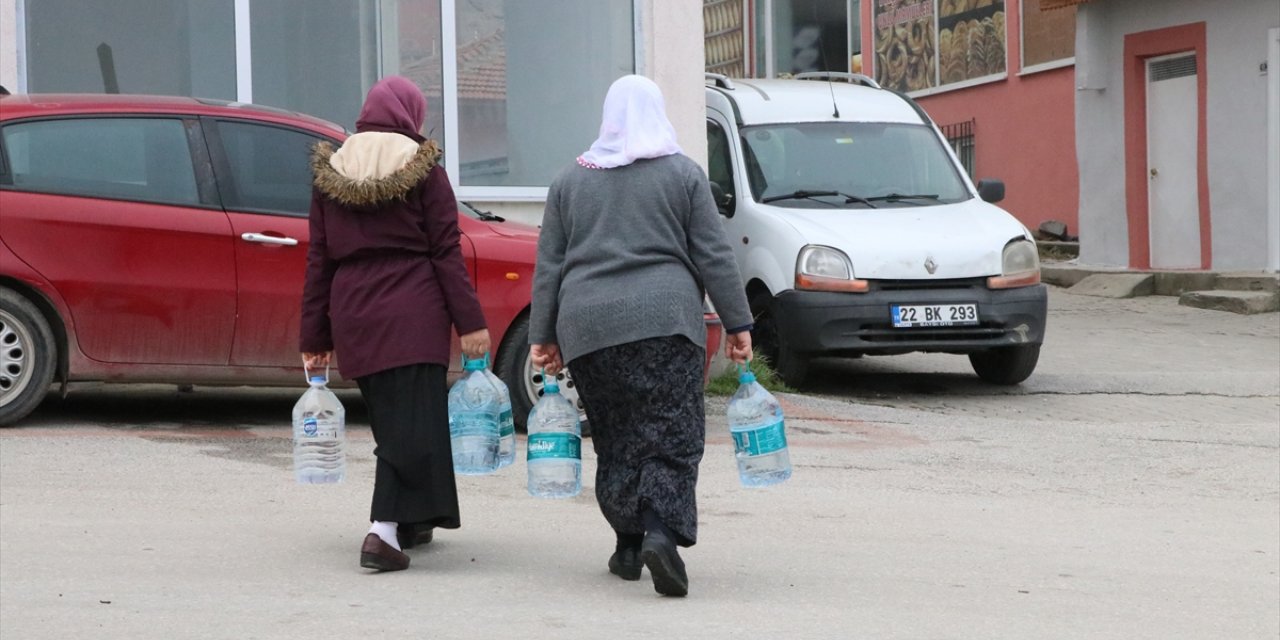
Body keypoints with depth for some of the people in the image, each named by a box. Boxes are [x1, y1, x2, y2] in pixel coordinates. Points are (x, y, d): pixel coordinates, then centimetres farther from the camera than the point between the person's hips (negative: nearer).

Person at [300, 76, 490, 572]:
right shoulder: (422, 169, -1)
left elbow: (319, 259, 10)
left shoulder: (331, 173, 10)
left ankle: (411, 522, 25)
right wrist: (469, 321, -4)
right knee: (413, 423, -7)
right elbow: (446, 252, -5)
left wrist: (315, 336, 13)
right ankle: (385, 530, -20)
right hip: (413, 315, -5)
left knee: (388, 421, 16)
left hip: (353, 315, 5)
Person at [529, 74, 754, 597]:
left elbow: (549, 266, 11)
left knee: (615, 438, 11)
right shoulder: (683, 174, 5)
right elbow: (713, 256, 2)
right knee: (672, 435, -4)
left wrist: (543, 335, 15)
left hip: (588, 324, 3)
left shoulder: (570, 180, 12)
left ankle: (628, 545, 13)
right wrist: (738, 324, 5)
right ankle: (662, 532, -22)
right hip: (665, 319, -2)